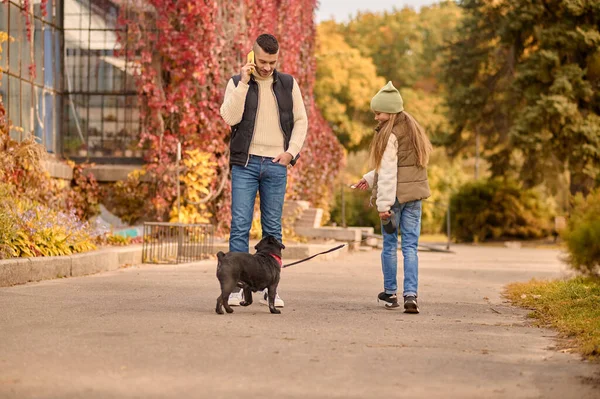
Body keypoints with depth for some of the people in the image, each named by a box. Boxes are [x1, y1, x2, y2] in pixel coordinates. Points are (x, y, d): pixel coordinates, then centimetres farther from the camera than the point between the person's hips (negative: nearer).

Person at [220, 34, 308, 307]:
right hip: (245, 163, -2)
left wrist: (291, 151, -2)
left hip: (276, 165, 2)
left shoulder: (288, 84, 8)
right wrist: (243, 83, -15)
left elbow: (301, 121, 11)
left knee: (273, 229, 5)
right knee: (240, 226, -6)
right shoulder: (237, 83, 3)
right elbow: (229, 118, -11)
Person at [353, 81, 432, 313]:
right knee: (410, 246, 3)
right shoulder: (413, 130, 13)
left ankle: (390, 293, 17)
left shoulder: (389, 135, -13)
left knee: (390, 245, 8)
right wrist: (369, 179, 21)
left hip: (395, 195, -7)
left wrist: (384, 204, -18)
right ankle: (411, 295, -6)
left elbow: (388, 172, -17)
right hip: (415, 193, 7)